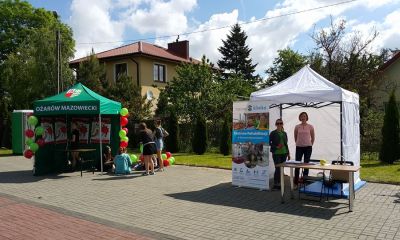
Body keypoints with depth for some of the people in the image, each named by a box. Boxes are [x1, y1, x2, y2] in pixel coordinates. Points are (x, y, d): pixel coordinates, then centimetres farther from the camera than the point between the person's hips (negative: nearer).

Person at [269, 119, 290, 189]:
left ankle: (279, 183, 18)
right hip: (276, 153, -5)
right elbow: (269, 142, -6)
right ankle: (275, 184, 2)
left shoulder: (284, 133, 12)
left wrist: (288, 153, 16)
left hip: (284, 153, 5)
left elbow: (286, 144, 16)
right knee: (278, 168, -7)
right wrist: (276, 147, -17)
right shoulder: (273, 133, -4)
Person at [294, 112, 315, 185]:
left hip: (308, 147, 0)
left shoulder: (310, 127, 0)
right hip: (299, 147, 1)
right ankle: (296, 181, 8)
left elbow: (313, 137, 9)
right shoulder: (297, 127, 2)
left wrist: (310, 145, 9)